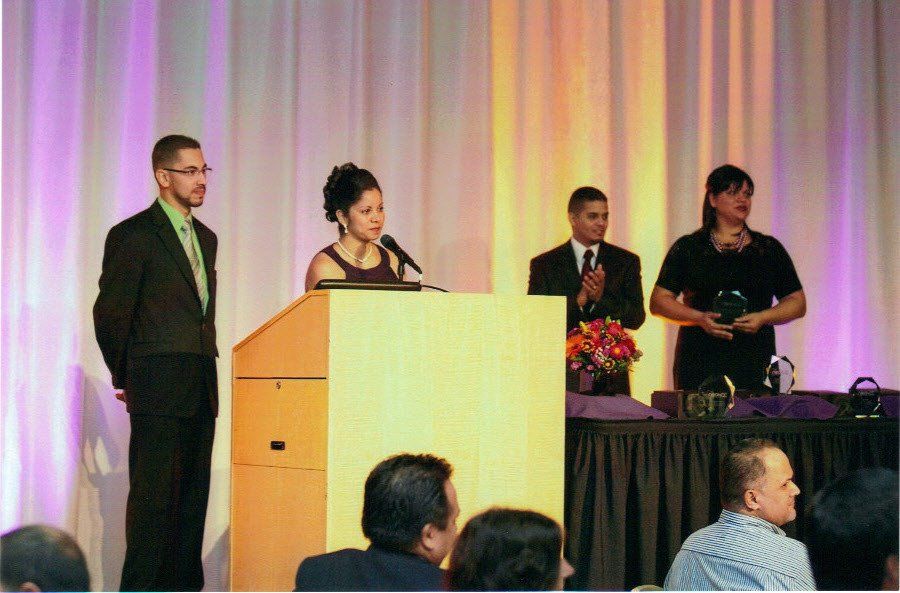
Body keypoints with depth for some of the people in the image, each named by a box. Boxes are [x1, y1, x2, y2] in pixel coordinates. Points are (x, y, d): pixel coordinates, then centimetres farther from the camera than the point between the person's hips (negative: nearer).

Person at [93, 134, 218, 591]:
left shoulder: (205, 238, 18)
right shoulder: (133, 235, -5)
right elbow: (109, 313, -4)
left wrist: (204, 368, 15)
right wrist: (125, 378, 3)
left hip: (201, 390, 7)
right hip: (158, 390, -7)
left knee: (193, 497, 7)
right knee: (154, 496, -7)